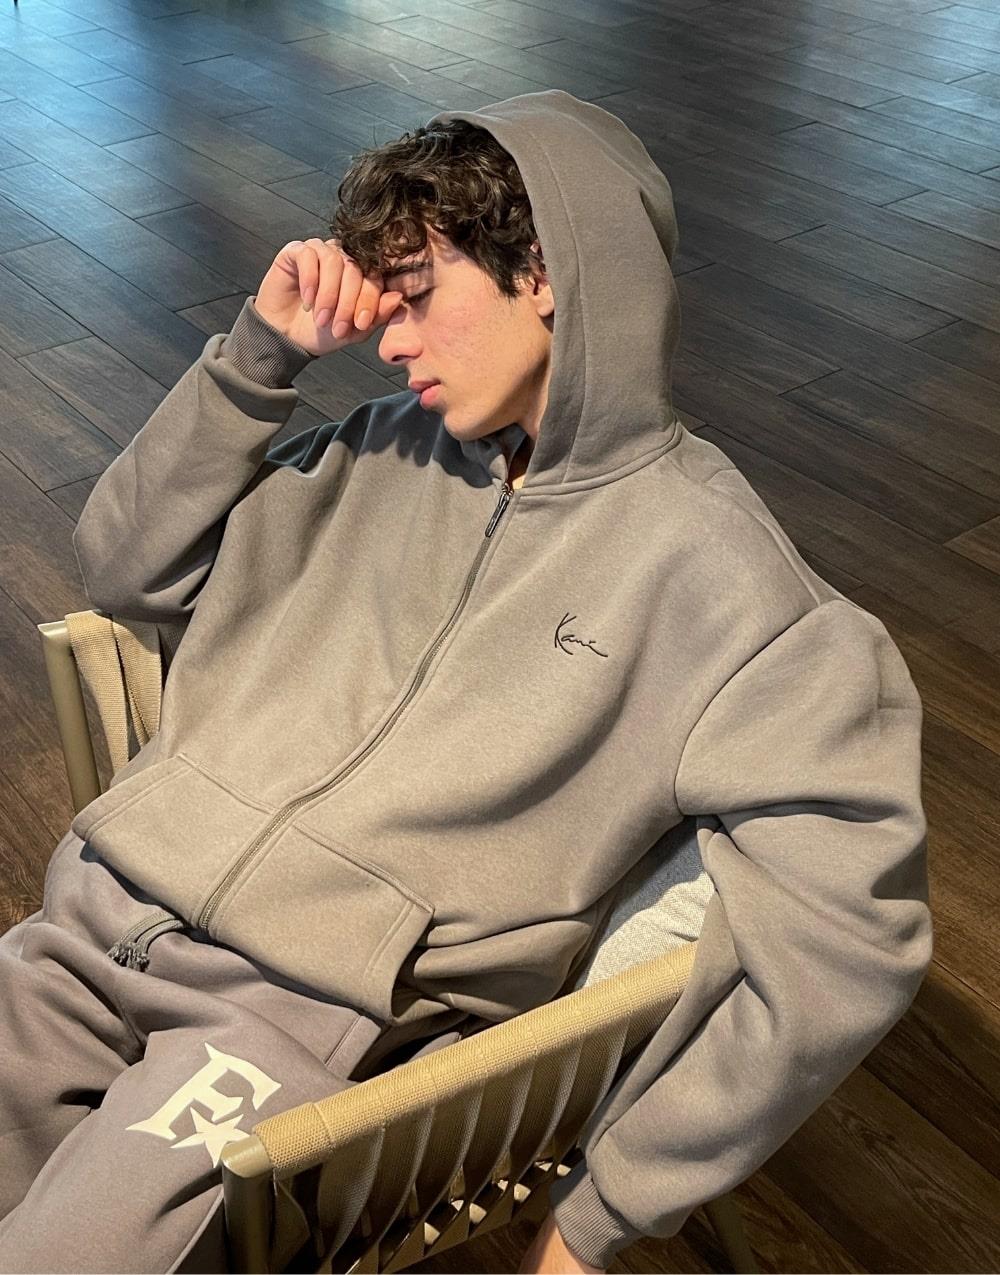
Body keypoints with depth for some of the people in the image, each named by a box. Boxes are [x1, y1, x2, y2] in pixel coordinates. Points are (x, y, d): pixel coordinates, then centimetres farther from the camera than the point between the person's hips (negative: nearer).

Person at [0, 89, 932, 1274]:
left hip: (313, 1003, -5)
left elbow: (843, 929, -12)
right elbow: (128, 566, 16)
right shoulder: (391, 445, 11)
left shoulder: (705, 563, -8)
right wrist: (257, 353, 3)